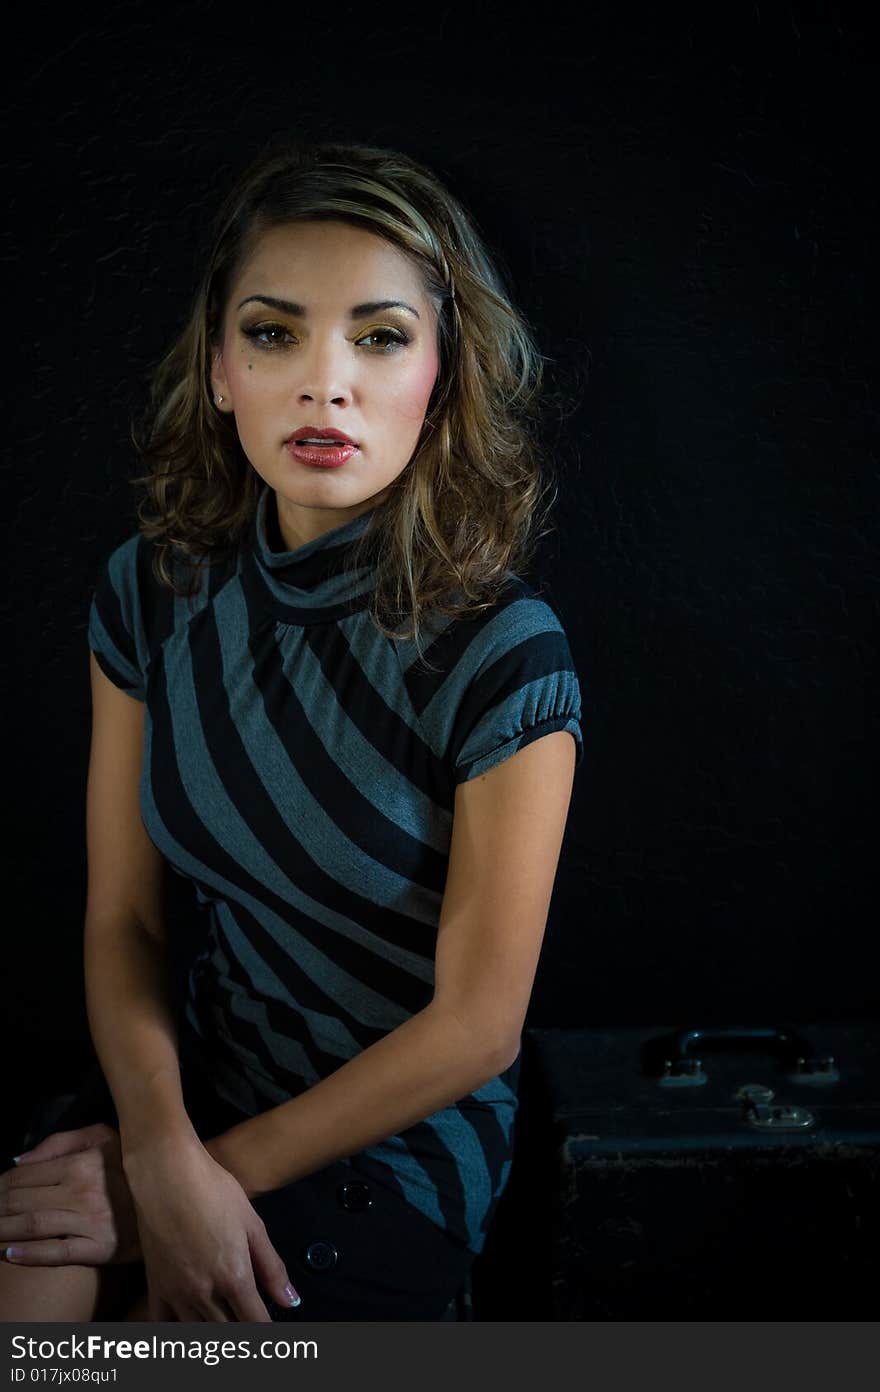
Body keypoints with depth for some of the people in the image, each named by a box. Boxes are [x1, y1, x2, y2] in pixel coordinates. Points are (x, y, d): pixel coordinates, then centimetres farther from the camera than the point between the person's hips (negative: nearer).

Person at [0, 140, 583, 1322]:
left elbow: (477, 1028, -14)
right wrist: (163, 1153, -18)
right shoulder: (153, 592, -6)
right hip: (194, 1080, 4)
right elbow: (121, 920, -2)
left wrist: (219, 1171, -11)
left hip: (398, 1146, -3)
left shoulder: (502, 656, -20)